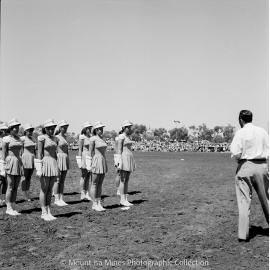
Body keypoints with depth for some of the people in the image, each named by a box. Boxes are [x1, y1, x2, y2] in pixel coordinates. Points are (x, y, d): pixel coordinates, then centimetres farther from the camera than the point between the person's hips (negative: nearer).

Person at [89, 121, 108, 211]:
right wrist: (92, 163, -12)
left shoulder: (101, 139, 14)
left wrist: (104, 164, 15)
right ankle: (94, 204, 4)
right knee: (94, 184, -1)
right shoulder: (93, 139, -8)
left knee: (100, 184, 8)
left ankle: (99, 203, 12)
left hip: (103, 161, 8)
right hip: (96, 161, -8)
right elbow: (90, 152, -8)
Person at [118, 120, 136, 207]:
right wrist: (120, 161, -18)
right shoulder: (122, 136, -9)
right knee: (123, 180, -5)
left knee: (127, 180, 8)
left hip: (130, 158, 9)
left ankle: (125, 199, 11)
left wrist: (132, 162, 19)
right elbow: (119, 149, -12)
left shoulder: (128, 136, 17)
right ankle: (122, 200, -1)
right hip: (124, 158, -9)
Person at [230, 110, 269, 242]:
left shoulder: (240, 133, -7)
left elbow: (236, 155, -13)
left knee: (244, 201, 2)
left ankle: (243, 234, 3)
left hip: (245, 166, -3)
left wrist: (240, 158, 7)